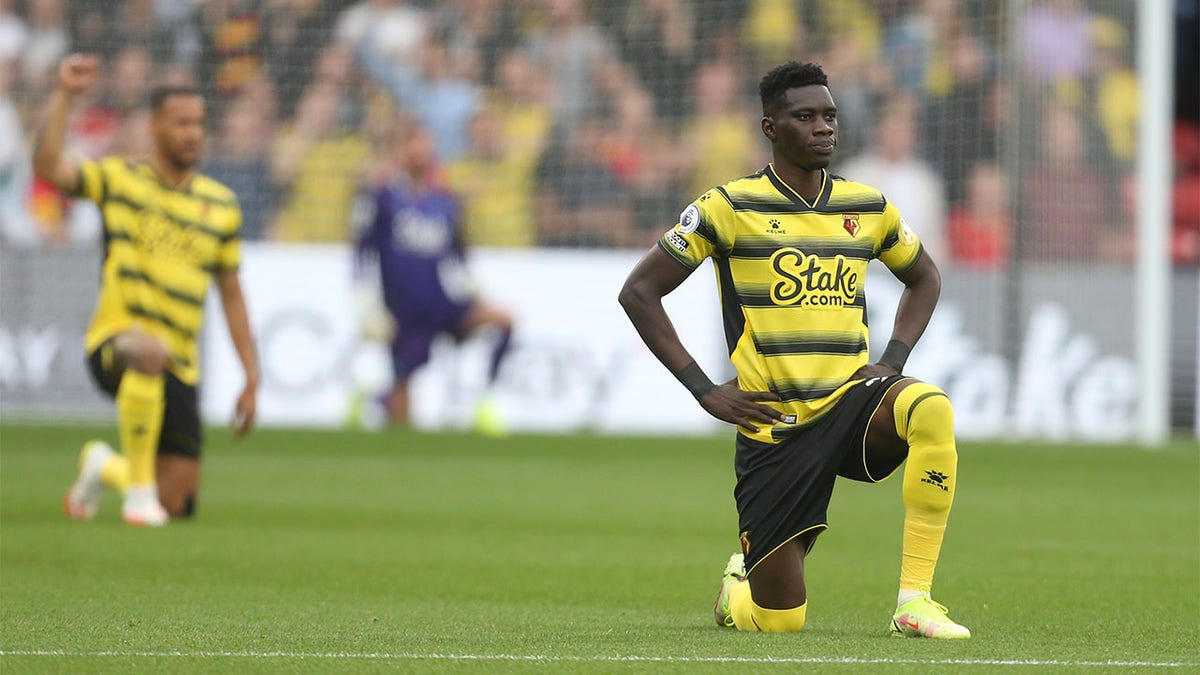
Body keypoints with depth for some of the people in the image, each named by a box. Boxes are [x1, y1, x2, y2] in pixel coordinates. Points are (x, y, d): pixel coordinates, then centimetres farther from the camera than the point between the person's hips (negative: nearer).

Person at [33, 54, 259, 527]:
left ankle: (104, 466, 35)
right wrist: (64, 95, -21)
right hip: (115, 341, -4)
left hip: (179, 367, 4)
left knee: (177, 505, 0)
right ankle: (139, 487, -26)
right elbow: (47, 167, -17)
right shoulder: (118, 180, 1)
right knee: (148, 353, -44)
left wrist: (251, 378, 11)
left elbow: (231, 294, 15)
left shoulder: (221, 205, 9)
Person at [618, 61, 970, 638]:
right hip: (774, 431, -3)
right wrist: (704, 389, -8)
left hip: (851, 404, 3)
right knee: (779, 622, -3)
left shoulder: (868, 207, 8)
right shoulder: (729, 207, -4)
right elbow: (639, 291, -1)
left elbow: (923, 278, 27)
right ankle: (737, 587, 38)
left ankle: (915, 600, -27)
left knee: (931, 409, -34)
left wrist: (892, 362, 8)